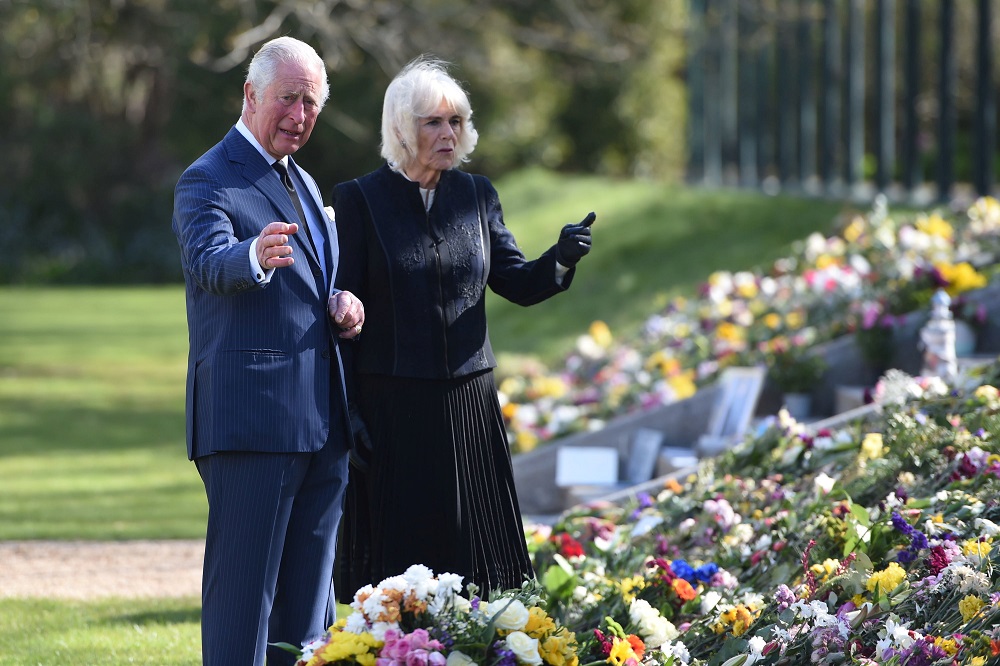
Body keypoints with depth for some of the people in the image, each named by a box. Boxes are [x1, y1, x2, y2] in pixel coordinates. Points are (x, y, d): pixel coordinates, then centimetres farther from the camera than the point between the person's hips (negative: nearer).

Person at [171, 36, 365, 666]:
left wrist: (344, 302, 6)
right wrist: (255, 255, -47)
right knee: (242, 589, -9)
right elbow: (210, 261, -24)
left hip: (322, 424, 8)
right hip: (252, 419, -8)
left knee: (308, 596, 11)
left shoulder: (305, 185, 21)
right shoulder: (207, 181, -5)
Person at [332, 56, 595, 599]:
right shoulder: (361, 199, -3)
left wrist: (562, 258, -12)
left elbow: (517, 284, 10)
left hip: (467, 400, 4)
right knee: (399, 557, -2)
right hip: (391, 405, -4)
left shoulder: (475, 195, 10)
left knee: (472, 555, 4)